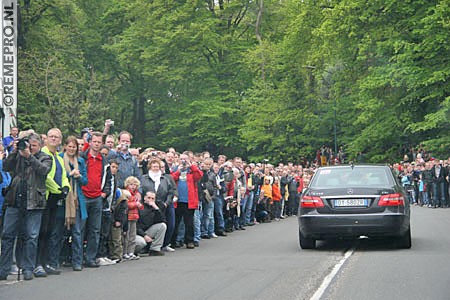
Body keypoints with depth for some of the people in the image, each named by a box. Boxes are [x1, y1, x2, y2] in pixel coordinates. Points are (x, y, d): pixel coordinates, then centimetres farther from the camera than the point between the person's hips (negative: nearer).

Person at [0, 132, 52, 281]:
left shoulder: (45, 158, 8)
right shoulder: (18, 156, 14)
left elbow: (43, 170, -12)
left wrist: (29, 156, -18)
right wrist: (14, 152, -9)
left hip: (34, 202, -2)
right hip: (14, 201, 2)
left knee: (31, 236, 0)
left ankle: (28, 268, 8)